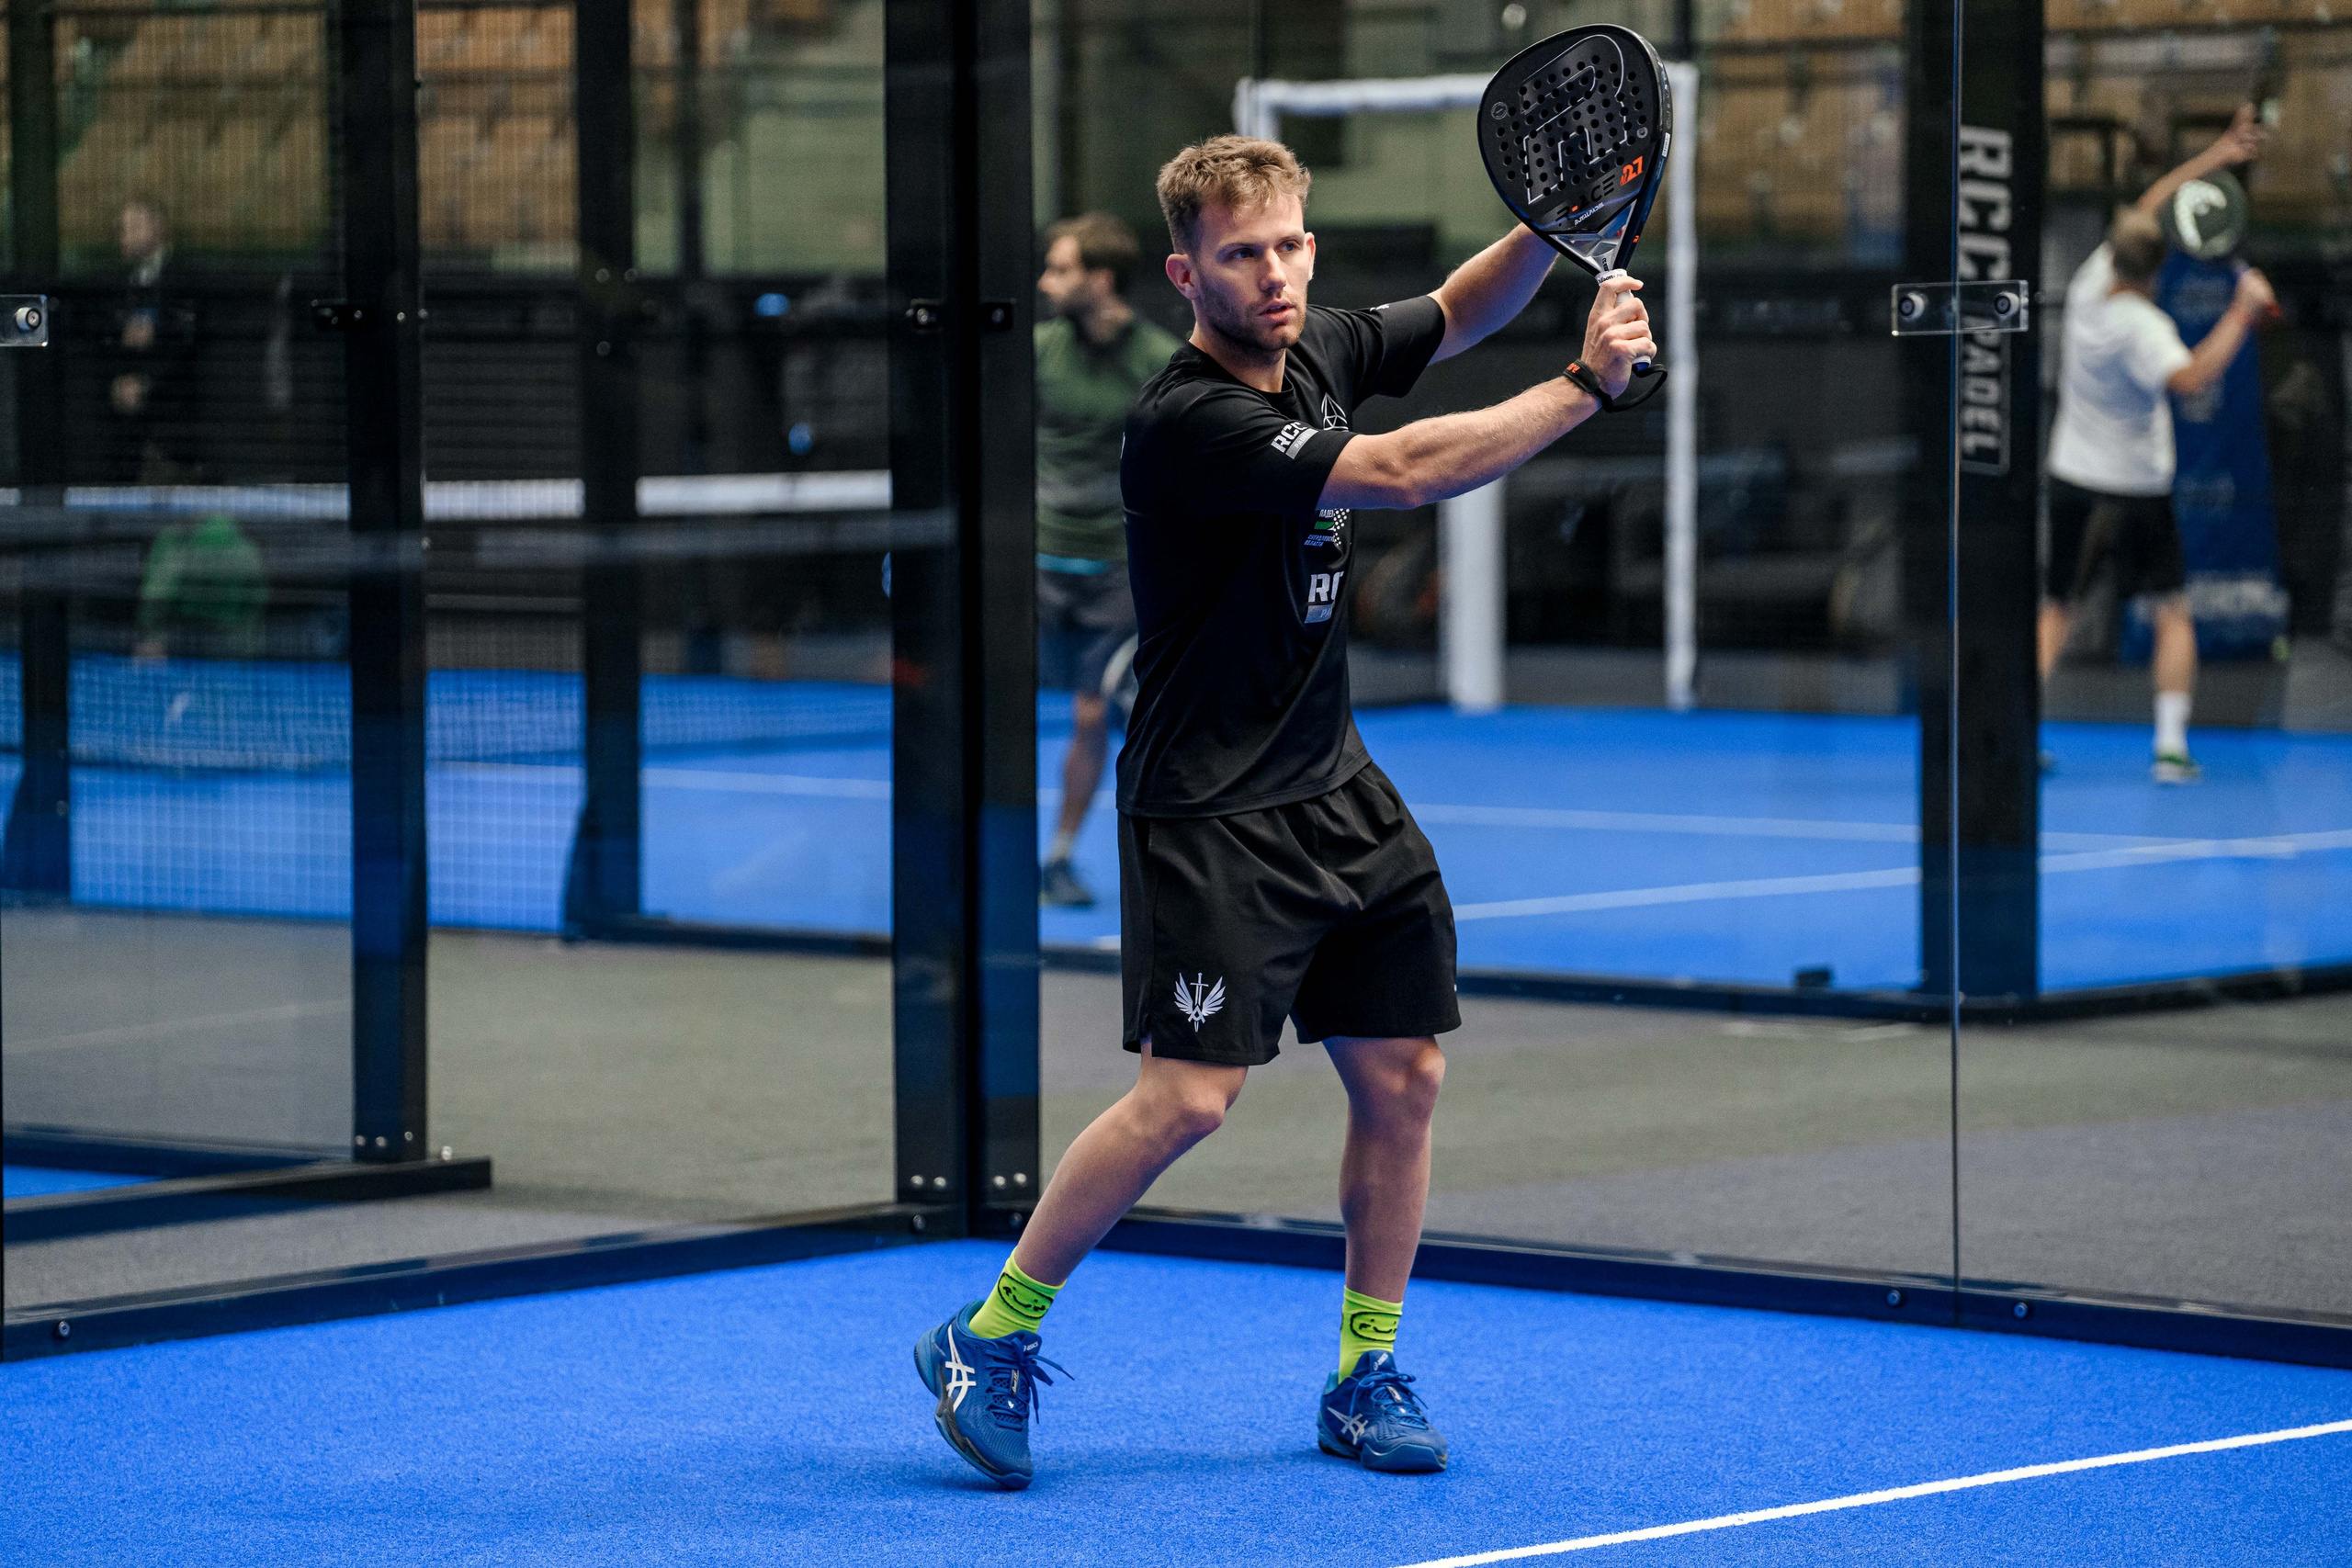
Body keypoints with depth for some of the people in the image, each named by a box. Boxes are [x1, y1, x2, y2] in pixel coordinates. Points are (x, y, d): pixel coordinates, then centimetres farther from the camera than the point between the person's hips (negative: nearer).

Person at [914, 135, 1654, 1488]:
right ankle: (989, 1340, 1)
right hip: (1211, 811, -8)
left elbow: (1461, 311, 22)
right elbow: (1406, 475, -28)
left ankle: (1367, 1376, 17)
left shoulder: (1319, 351, 4)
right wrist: (1590, 386, -22)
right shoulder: (1189, 422, -22)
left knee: (1404, 1076, 5)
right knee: (1190, 1097, -15)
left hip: (1338, 790, 8)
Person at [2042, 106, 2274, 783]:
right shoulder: (2139, 325, -23)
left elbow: (2145, 208, 6)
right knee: (2174, 611, 7)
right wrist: (2242, 314, -35)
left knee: (2056, 609, 13)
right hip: (2136, 491, -5)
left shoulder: (2092, 282, -5)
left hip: (2073, 480, 5)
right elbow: (2190, 378, -41)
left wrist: (2214, 157, 7)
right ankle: (2171, 746, -2)